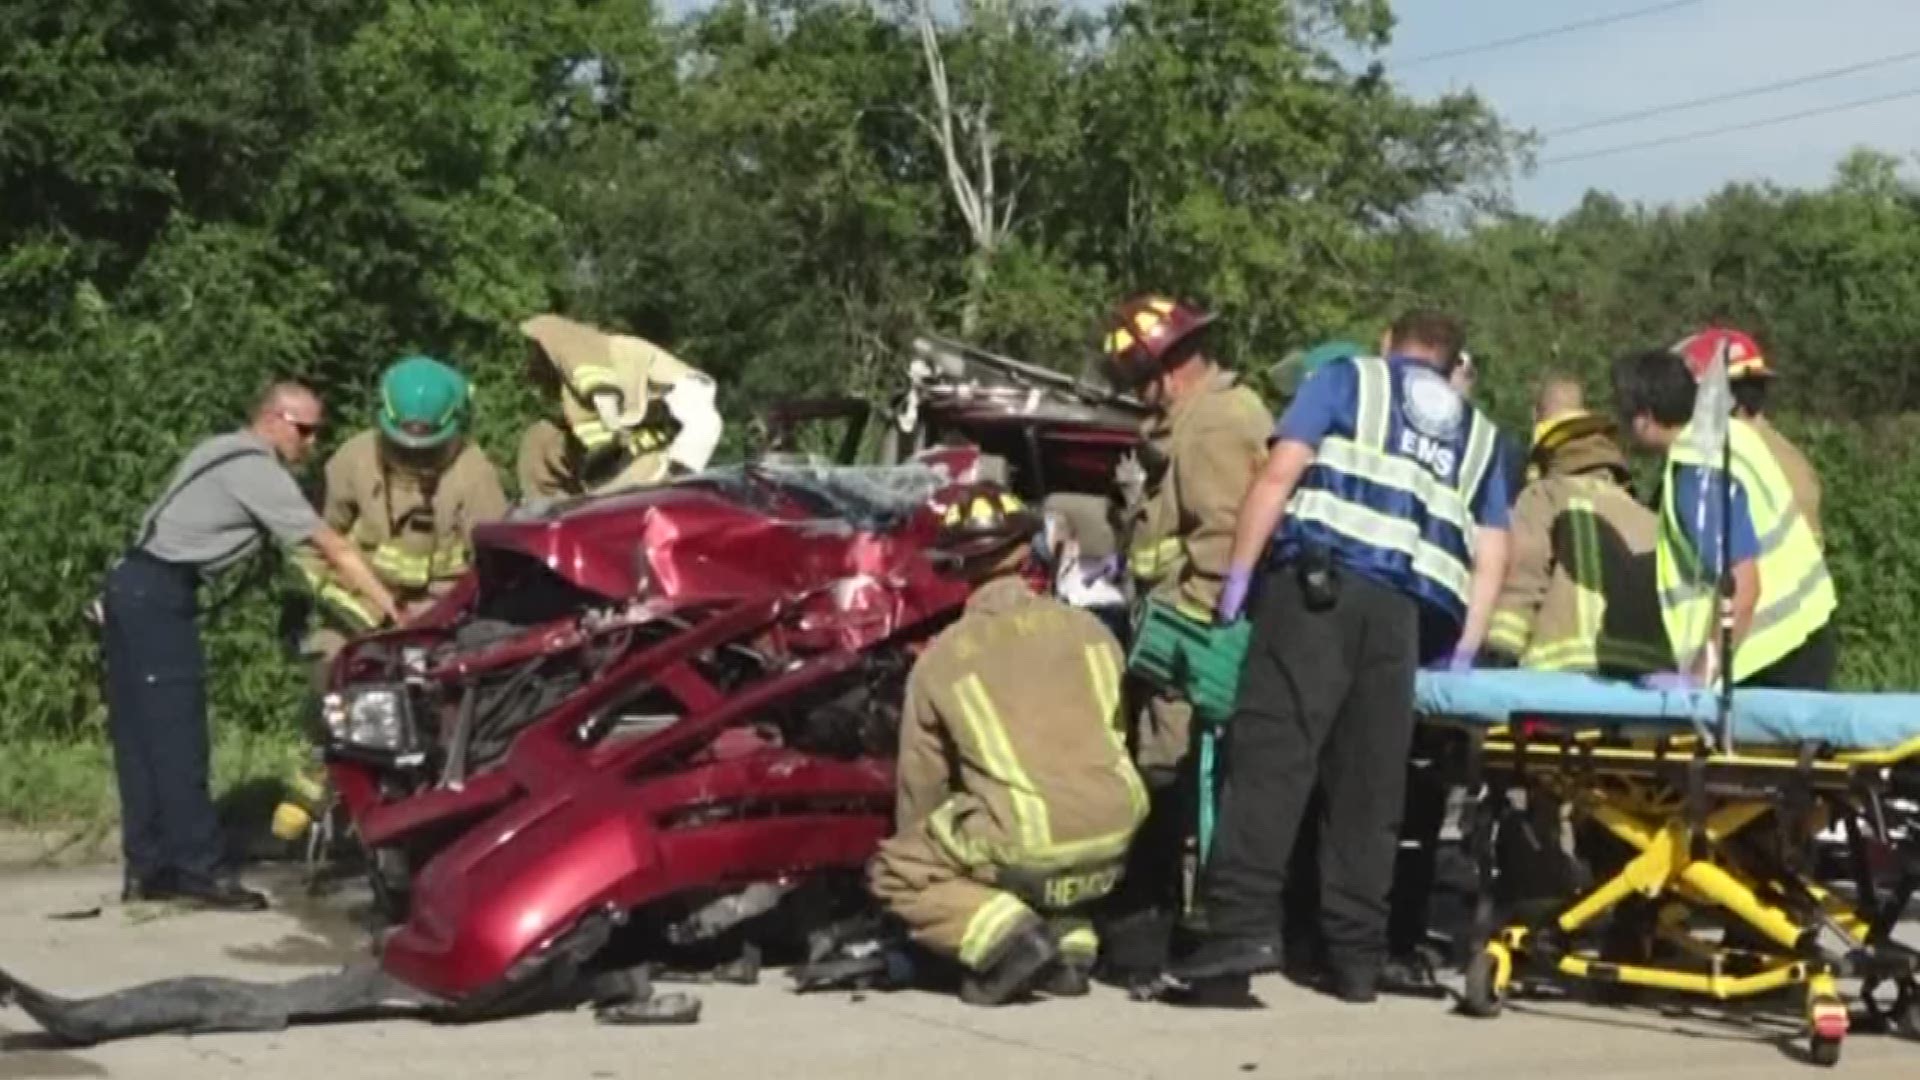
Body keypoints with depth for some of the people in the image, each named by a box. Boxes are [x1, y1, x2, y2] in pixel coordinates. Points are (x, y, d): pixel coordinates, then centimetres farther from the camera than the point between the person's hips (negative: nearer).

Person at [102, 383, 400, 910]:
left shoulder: (227, 452, 17)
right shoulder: (256, 470, -11)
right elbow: (332, 547, -12)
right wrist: (392, 609, -10)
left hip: (135, 587, 10)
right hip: (160, 595, -10)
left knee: (140, 737, 9)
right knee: (177, 737, -7)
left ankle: (147, 867, 12)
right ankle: (197, 866, -6)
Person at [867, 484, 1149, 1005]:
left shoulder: (941, 658, 4)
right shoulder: (1086, 629, 13)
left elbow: (921, 786, 13)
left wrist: (922, 855, 31)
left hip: (1027, 847, -5)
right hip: (1114, 841, 5)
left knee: (892, 877, 14)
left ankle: (1005, 933, -6)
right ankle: (1069, 934, 11)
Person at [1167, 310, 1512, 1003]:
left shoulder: (1349, 380, 19)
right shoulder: (1478, 435, 29)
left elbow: (1280, 474, 4)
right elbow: (1491, 555, 19)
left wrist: (1238, 575, 3)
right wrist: (1463, 656, 18)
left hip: (1318, 584, -3)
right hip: (1407, 610, 3)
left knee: (1271, 751, -10)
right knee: (1371, 781, 4)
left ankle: (1244, 922, -22)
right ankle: (1356, 957, 3)